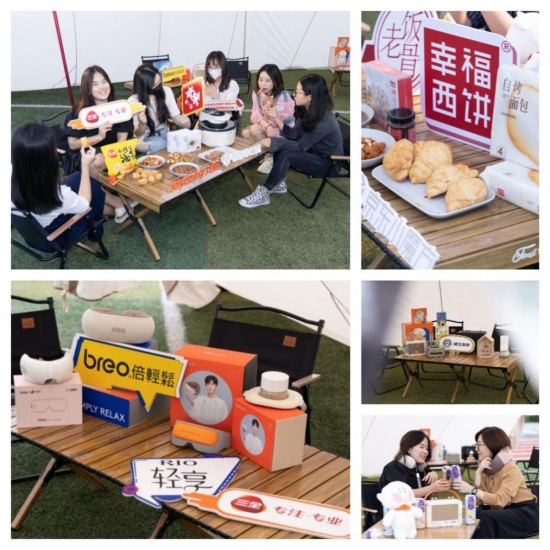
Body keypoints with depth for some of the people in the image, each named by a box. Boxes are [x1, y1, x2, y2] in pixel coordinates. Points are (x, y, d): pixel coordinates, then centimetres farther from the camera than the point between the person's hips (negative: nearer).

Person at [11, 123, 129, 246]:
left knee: (78, 178, 13)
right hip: (55, 238, -5)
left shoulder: (12, 174, -27)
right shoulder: (58, 194, -40)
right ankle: (119, 206, 40)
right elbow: (84, 204, -15)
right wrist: (86, 166, -9)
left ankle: (115, 208, 35)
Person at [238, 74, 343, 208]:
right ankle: (279, 183, 3)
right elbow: (295, 134, -3)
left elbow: (300, 146, -26)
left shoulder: (324, 121, -30)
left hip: (328, 162, -8)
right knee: (280, 143, -10)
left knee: (287, 154, -26)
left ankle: (263, 193, -17)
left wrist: (273, 142, -27)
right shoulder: (307, 110, -4)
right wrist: (277, 117, -13)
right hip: (313, 150, 8)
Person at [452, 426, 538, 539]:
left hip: (525, 513, -7)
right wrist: (478, 473, -15)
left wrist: (471, 489, -34)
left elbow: (500, 500, -31)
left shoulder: (511, 469, -17)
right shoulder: (486, 467, 5)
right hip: (503, 512, 7)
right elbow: (477, 501, -7)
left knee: (485, 517, -29)